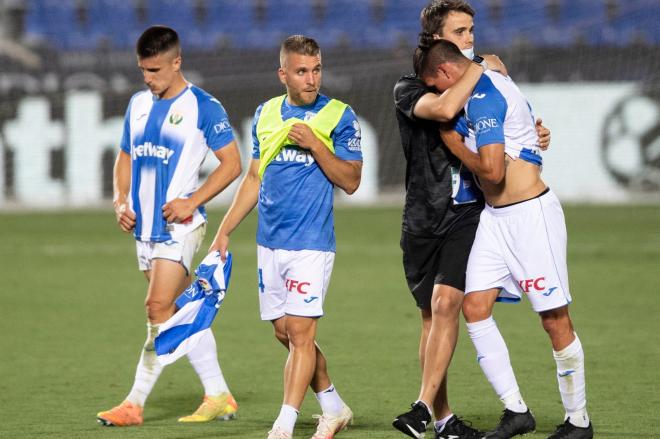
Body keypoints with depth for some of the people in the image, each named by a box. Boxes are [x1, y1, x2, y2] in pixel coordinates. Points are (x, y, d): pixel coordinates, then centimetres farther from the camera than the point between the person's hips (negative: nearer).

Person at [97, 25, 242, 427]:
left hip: (180, 225, -7)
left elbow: (232, 163, -7)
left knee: (159, 308, -14)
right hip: (145, 227, 7)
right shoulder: (138, 104, 12)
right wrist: (121, 201, 5)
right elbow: (126, 157, 22)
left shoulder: (203, 107, -7)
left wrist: (192, 202, -16)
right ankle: (219, 397, 16)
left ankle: (135, 404, -12)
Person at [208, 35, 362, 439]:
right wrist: (224, 232, 15)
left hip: (311, 242, -6)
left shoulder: (339, 116, -4)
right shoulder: (267, 113, 11)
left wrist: (314, 144, -18)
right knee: (286, 334, 10)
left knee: (300, 332, -10)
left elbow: (351, 181, -7)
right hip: (270, 240, 6)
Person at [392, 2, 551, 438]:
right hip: (425, 218, -1)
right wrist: (481, 68, -13)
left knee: (445, 303, -18)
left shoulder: (481, 87, 13)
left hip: (469, 214, 1)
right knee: (432, 315, 6)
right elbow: (443, 109, -24)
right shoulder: (410, 89, -1)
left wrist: (537, 138, 2)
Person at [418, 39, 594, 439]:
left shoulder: (482, 98, -17)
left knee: (555, 319, -3)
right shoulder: (492, 80, 13)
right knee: (475, 307, 0)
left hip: (531, 214, -10)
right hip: (496, 217, 10)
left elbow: (492, 171, -22)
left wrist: (455, 145, -7)